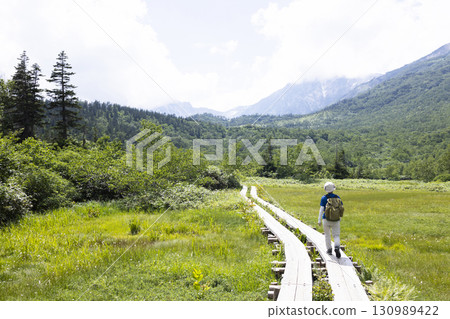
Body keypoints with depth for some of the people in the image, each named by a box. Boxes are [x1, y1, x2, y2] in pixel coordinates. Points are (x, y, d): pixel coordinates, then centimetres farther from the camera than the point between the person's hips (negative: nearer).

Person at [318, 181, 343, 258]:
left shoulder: (324, 198, -7)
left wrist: (319, 220, -8)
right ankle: (337, 247, -25)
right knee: (336, 235, 2)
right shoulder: (337, 197, 0)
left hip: (326, 218, -1)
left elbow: (321, 209, -11)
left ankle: (329, 250, 22)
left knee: (327, 235, 17)